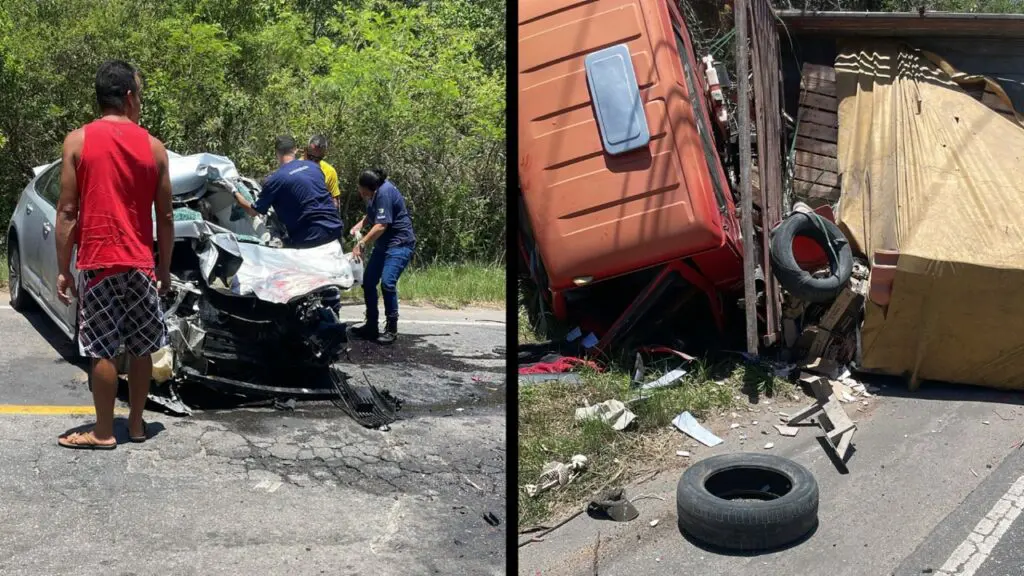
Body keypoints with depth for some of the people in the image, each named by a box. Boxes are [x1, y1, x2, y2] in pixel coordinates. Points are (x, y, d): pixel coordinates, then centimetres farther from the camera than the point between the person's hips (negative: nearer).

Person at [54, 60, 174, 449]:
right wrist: (165, 268, 13)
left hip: (97, 263, -2)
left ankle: (103, 432, 8)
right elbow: (165, 217, 4)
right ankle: (136, 424, 19)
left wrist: (62, 269, 0)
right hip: (140, 264, 2)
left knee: (101, 350, 2)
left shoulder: (78, 141, -4)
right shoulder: (153, 147, 1)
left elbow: (67, 213, -6)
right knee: (141, 348, 11)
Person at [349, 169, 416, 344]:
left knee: (387, 282, -22)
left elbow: (381, 225, -25)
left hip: (400, 244, -10)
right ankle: (371, 326, 19)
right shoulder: (375, 192, 5)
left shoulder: (385, 193, -23)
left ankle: (391, 328, -9)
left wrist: (362, 244, -21)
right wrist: (360, 224, 5)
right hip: (383, 244, 10)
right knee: (368, 281, 8)